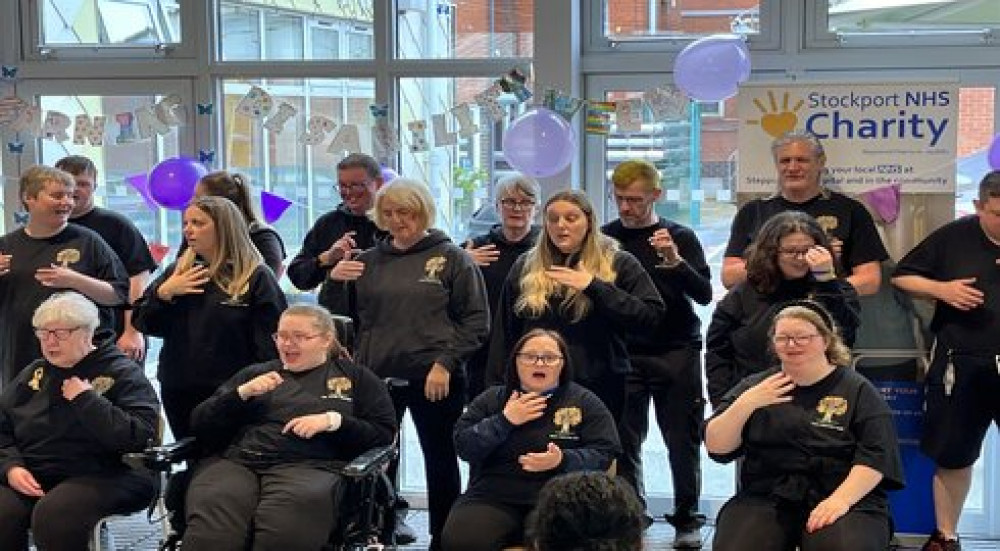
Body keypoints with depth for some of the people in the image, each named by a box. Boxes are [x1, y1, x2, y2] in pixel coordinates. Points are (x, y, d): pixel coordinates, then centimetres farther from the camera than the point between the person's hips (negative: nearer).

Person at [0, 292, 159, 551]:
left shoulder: (122, 373, -2)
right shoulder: (33, 373, 17)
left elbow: (140, 437, -16)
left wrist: (87, 401, -17)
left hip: (102, 477, -5)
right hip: (31, 475, 5)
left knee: (54, 514, -35)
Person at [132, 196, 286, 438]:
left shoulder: (256, 277, -6)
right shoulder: (178, 271, 12)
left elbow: (272, 342, -9)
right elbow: (143, 324, 10)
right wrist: (164, 293, -7)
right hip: (178, 390, 5)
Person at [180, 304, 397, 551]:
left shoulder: (356, 377, 20)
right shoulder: (255, 373, 26)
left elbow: (384, 433, 9)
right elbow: (200, 424, 19)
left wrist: (333, 421, -6)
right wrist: (242, 393, 2)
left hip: (310, 465, -2)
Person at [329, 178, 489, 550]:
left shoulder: (452, 258, 1)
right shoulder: (369, 261, 11)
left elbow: (476, 320, -4)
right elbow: (347, 319, 15)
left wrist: (445, 363, -14)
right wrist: (335, 282, -2)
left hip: (434, 379, -3)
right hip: (377, 376, 3)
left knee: (440, 459, 8)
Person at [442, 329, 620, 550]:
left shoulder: (584, 402, 10)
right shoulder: (492, 399, 15)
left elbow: (605, 452, 2)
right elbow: (463, 447, 6)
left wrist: (563, 461, -16)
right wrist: (504, 420, -7)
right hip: (494, 498, 1)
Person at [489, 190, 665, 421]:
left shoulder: (619, 264, 3)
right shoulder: (525, 266, 10)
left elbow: (651, 317, -9)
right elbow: (504, 332, 13)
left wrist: (594, 286, -15)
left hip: (599, 389, -2)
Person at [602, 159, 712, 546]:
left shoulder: (681, 237, 3)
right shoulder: (605, 237, 5)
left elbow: (704, 295, -6)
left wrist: (676, 261, -21)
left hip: (676, 353, -1)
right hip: (623, 354, 1)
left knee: (683, 441, 2)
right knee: (625, 441, 0)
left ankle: (687, 519, 14)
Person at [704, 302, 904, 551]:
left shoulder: (857, 390, 6)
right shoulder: (754, 386, 13)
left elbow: (876, 456, -5)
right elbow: (716, 447, 3)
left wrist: (841, 499, -19)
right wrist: (746, 403, -13)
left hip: (846, 498, -2)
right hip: (765, 499, 2)